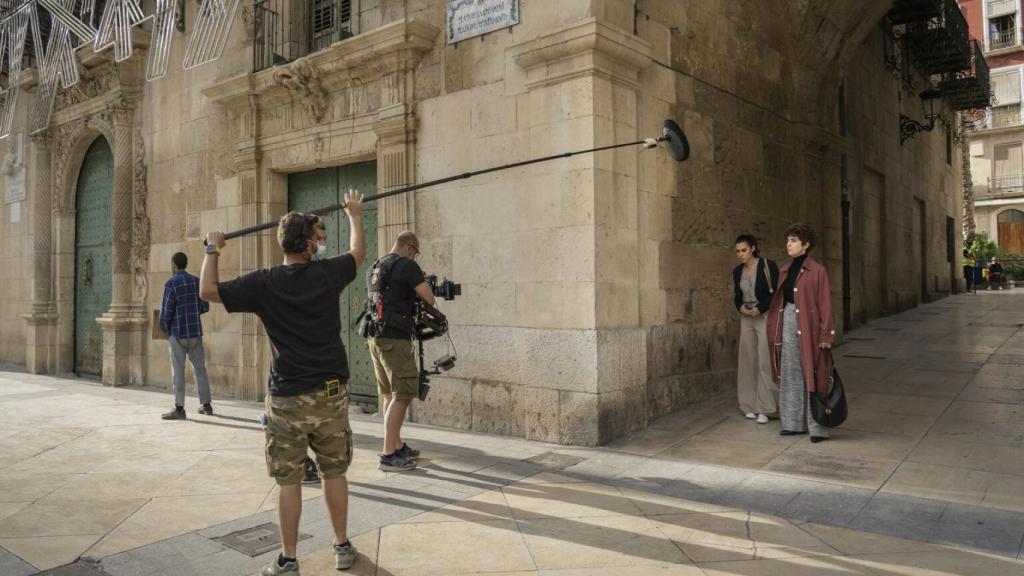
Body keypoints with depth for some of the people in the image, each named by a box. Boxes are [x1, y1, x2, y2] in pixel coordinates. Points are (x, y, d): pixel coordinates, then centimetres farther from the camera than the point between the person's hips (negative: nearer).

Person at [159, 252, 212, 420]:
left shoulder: (171, 283, -9)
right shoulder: (196, 281, 5)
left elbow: (166, 310, -11)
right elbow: (205, 307, 6)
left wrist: (164, 329, 4)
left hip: (178, 333, -4)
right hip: (195, 331, 4)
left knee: (178, 370, 0)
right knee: (200, 368, 10)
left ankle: (179, 408, 1)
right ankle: (206, 405, 15)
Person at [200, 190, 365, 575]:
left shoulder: (264, 283, -8)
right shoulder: (327, 274, -4)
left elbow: (208, 290, -1)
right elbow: (358, 252, 16)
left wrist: (212, 250, 14)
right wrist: (354, 214, 33)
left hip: (287, 398, -1)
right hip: (330, 392, 2)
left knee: (289, 480, 7)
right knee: (334, 473, 14)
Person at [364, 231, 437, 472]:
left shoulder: (373, 269, 16)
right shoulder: (407, 266, -9)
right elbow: (429, 299, -7)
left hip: (374, 337, 9)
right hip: (396, 339, -9)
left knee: (390, 395, 16)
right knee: (402, 396, -4)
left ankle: (398, 446, 25)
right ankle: (388, 455, -4)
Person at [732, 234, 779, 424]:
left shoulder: (767, 266, -7)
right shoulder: (737, 271, 10)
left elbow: (776, 292, -8)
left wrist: (759, 308, -17)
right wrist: (740, 307, -2)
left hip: (765, 318, -5)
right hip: (746, 319, 5)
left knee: (764, 362, -6)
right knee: (748, 361, 4)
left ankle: (764, 408, -1)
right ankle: (751, 406, 12)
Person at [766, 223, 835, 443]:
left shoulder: (817, 271, -8)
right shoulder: (785, 270, 11)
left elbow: (825, 304, -10)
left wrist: (826, 335, -14)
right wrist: (775, 329, 11)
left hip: (808, 326, -6)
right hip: (787, 324, 7)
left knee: (812, 376, -2)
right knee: (791, 375, 10)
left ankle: (818, 427, 5)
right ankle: (794, 423, 19)